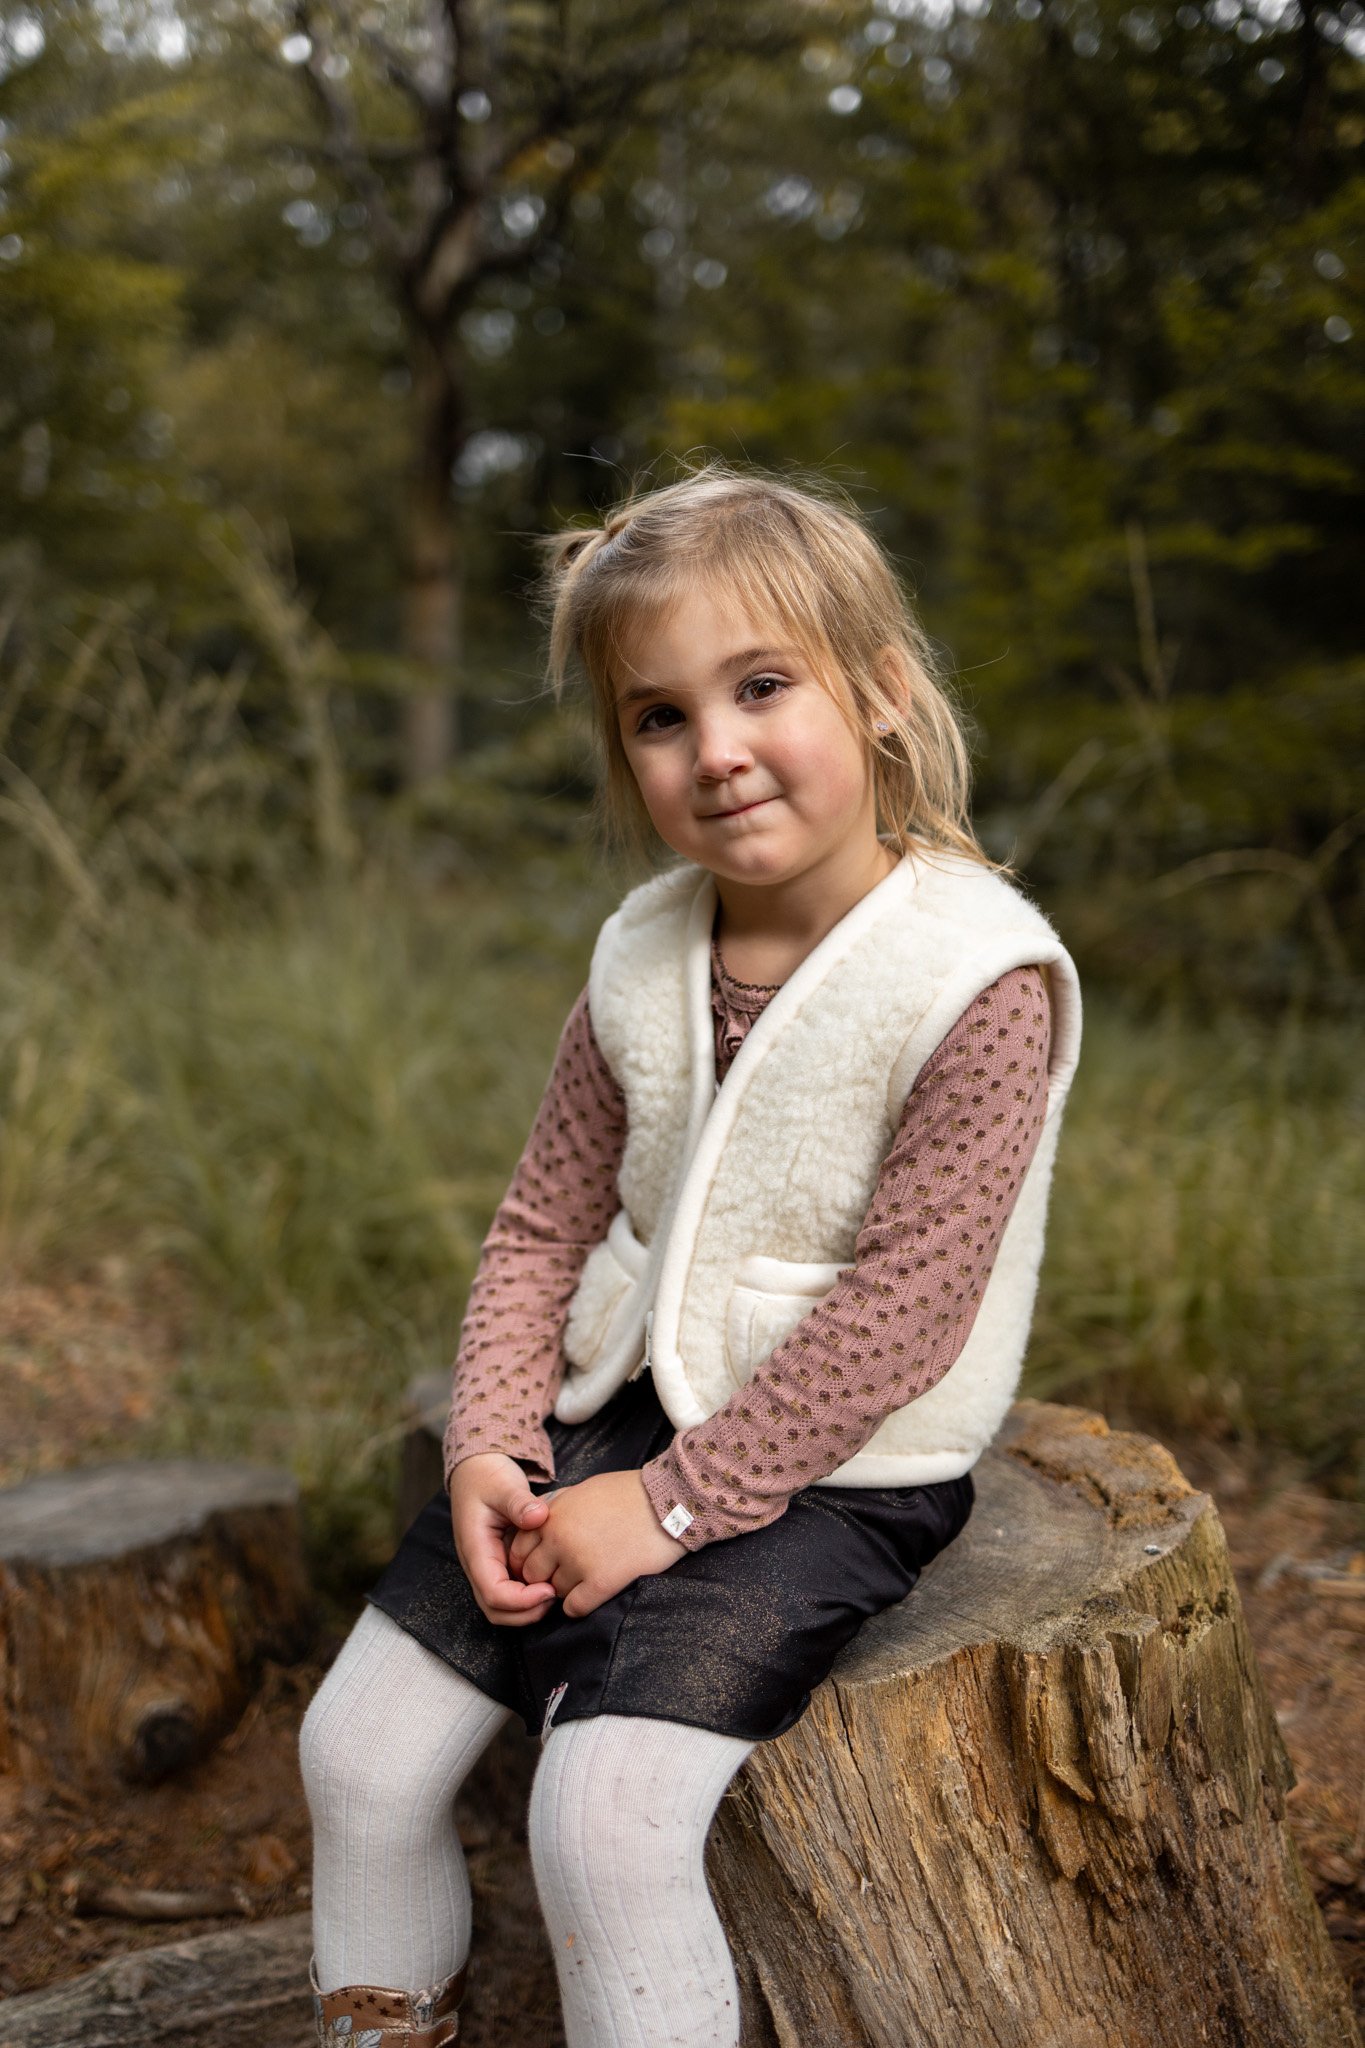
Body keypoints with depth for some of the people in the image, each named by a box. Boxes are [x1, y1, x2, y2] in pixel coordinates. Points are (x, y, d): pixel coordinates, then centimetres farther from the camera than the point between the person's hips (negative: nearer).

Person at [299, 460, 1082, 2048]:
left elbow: (900, 1309, -19)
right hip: (620, 1408, 6)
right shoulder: (642, 963, 3)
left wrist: (673, 1501, -18)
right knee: (359, 1753, 2)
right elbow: (546, 1221, 7)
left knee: (606, 1820, -22)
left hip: (830, 1469, -6)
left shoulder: (979, 977, -17)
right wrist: (491, 1442, -8)